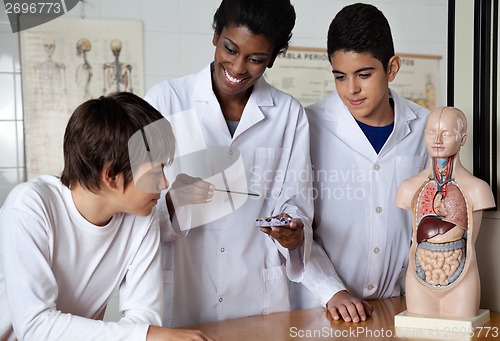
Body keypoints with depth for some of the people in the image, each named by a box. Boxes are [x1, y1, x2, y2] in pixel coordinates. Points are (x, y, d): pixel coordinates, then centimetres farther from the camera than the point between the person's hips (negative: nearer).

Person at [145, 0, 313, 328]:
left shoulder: (289, 114, 2)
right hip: (176, 293, -1)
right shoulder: (165, 99, -5)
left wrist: (293, 231, -17)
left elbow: (294, 202, 4)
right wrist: (171, 201, -26)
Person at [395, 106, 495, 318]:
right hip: (420, 283, 2)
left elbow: (468, 243, 0)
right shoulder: (409, 188, 2)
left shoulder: (476, 189, -4)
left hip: (461, 283, -2)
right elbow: (417, 238, 9)